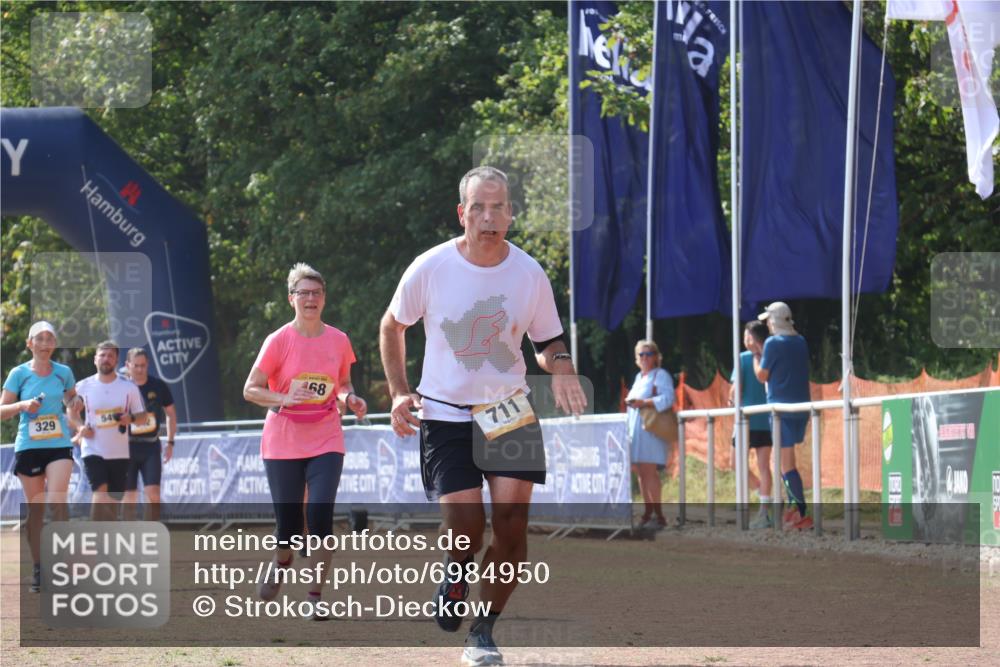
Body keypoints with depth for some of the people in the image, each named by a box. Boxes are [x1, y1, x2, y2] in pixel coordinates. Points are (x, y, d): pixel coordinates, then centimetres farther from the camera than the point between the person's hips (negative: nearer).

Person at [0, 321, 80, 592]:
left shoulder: (64, 373, 5)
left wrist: (75, 405, -1)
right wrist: (23, 405, -16)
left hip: (59, 445, 0)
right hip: (28, 446, 0)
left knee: (57, 501, -18)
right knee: (35, 509, 4)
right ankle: (37, 568, 13)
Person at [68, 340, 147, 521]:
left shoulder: (129, 387, 0)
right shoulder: (83, 387, 0)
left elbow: (142, 415, 6)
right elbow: (72, 412, 14)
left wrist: (131, 418, -16)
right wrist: (80, 426, -6)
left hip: (119, 453, 2)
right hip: (93, 450, -2)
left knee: (114, 500, 9)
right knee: (100, 493, -21)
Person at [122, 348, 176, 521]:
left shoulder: (158, 386, 0)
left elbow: (171, 413, 12)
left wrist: (170, 443, 9)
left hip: (151, 446, 1)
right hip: (127, 446, -1)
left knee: (153, 493, -9)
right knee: (129, 496, 2)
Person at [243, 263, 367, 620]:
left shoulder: (339, 341, 2)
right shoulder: (278, 341, -7)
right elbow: (250, 389, -8)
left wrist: (350, 398, -6)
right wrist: (285, 399, -25)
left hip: (326, 443, 1)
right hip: (283, 444, -1)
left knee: (320, 516, -15)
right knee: (289, 523, 1)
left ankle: (316, 596, -6)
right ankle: (280, 566, 36)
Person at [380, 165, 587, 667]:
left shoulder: (529, 274, -5)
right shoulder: (430, 268, -9)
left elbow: (547, 342, 9)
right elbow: (392, 327, 8)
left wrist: (560, 367, -14)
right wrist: (399, 393, -1)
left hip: (509, 413, 2)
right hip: (444, 415, -2)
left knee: (511, 519, -11)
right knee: (465, 524, -14)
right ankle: (456, 573, 24)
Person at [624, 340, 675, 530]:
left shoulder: (661, 375, -3)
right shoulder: (639, 377, 22)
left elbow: (667, 398, -16)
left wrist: (644, 403, -22)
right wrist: (629, 401, 12)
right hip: (636, 428, 8)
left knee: (649, 471, -14)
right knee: (640, 472, 5)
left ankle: (659, 515, -13)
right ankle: (648, 514, 9)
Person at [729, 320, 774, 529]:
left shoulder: (744, 358, -8)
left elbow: (736, 387, -13)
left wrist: (732, 399, 8)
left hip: (748, 418, -5)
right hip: (768, 419, 5)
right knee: (763, 465, 6)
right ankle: (764, 512, 2)